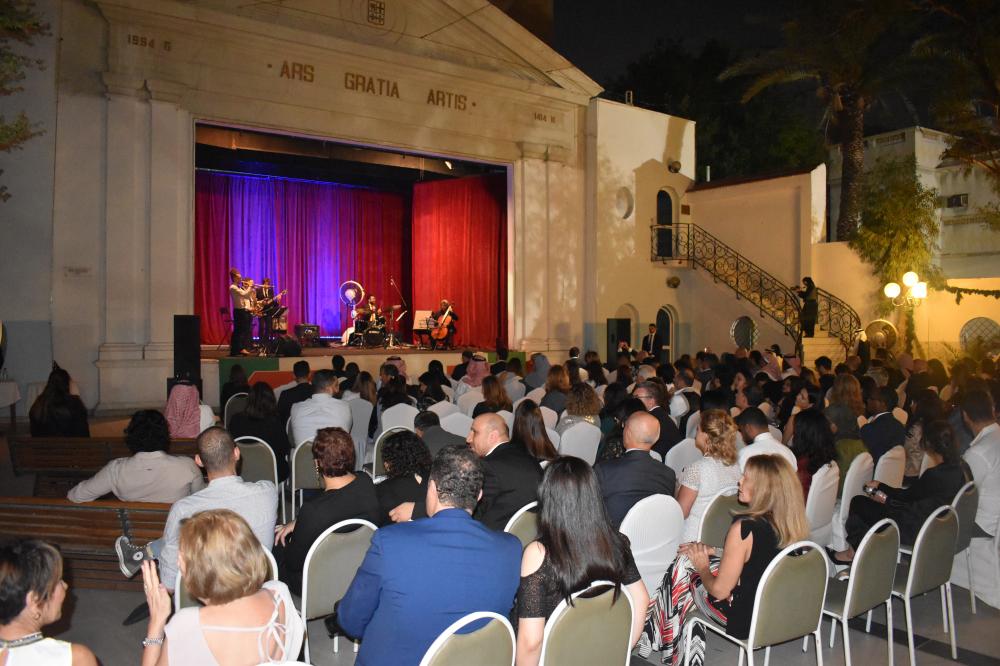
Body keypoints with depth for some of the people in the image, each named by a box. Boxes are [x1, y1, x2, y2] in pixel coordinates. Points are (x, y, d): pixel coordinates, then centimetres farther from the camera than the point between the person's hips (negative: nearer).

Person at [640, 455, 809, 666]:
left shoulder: (744, 528, -28)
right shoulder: (793, 524, -6)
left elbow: (719, 590, -19)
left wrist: (703, 566, 1)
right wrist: (711, 553, 10)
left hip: (745, 621, -7)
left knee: (684, 565, 10)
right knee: (686, 559, 16)